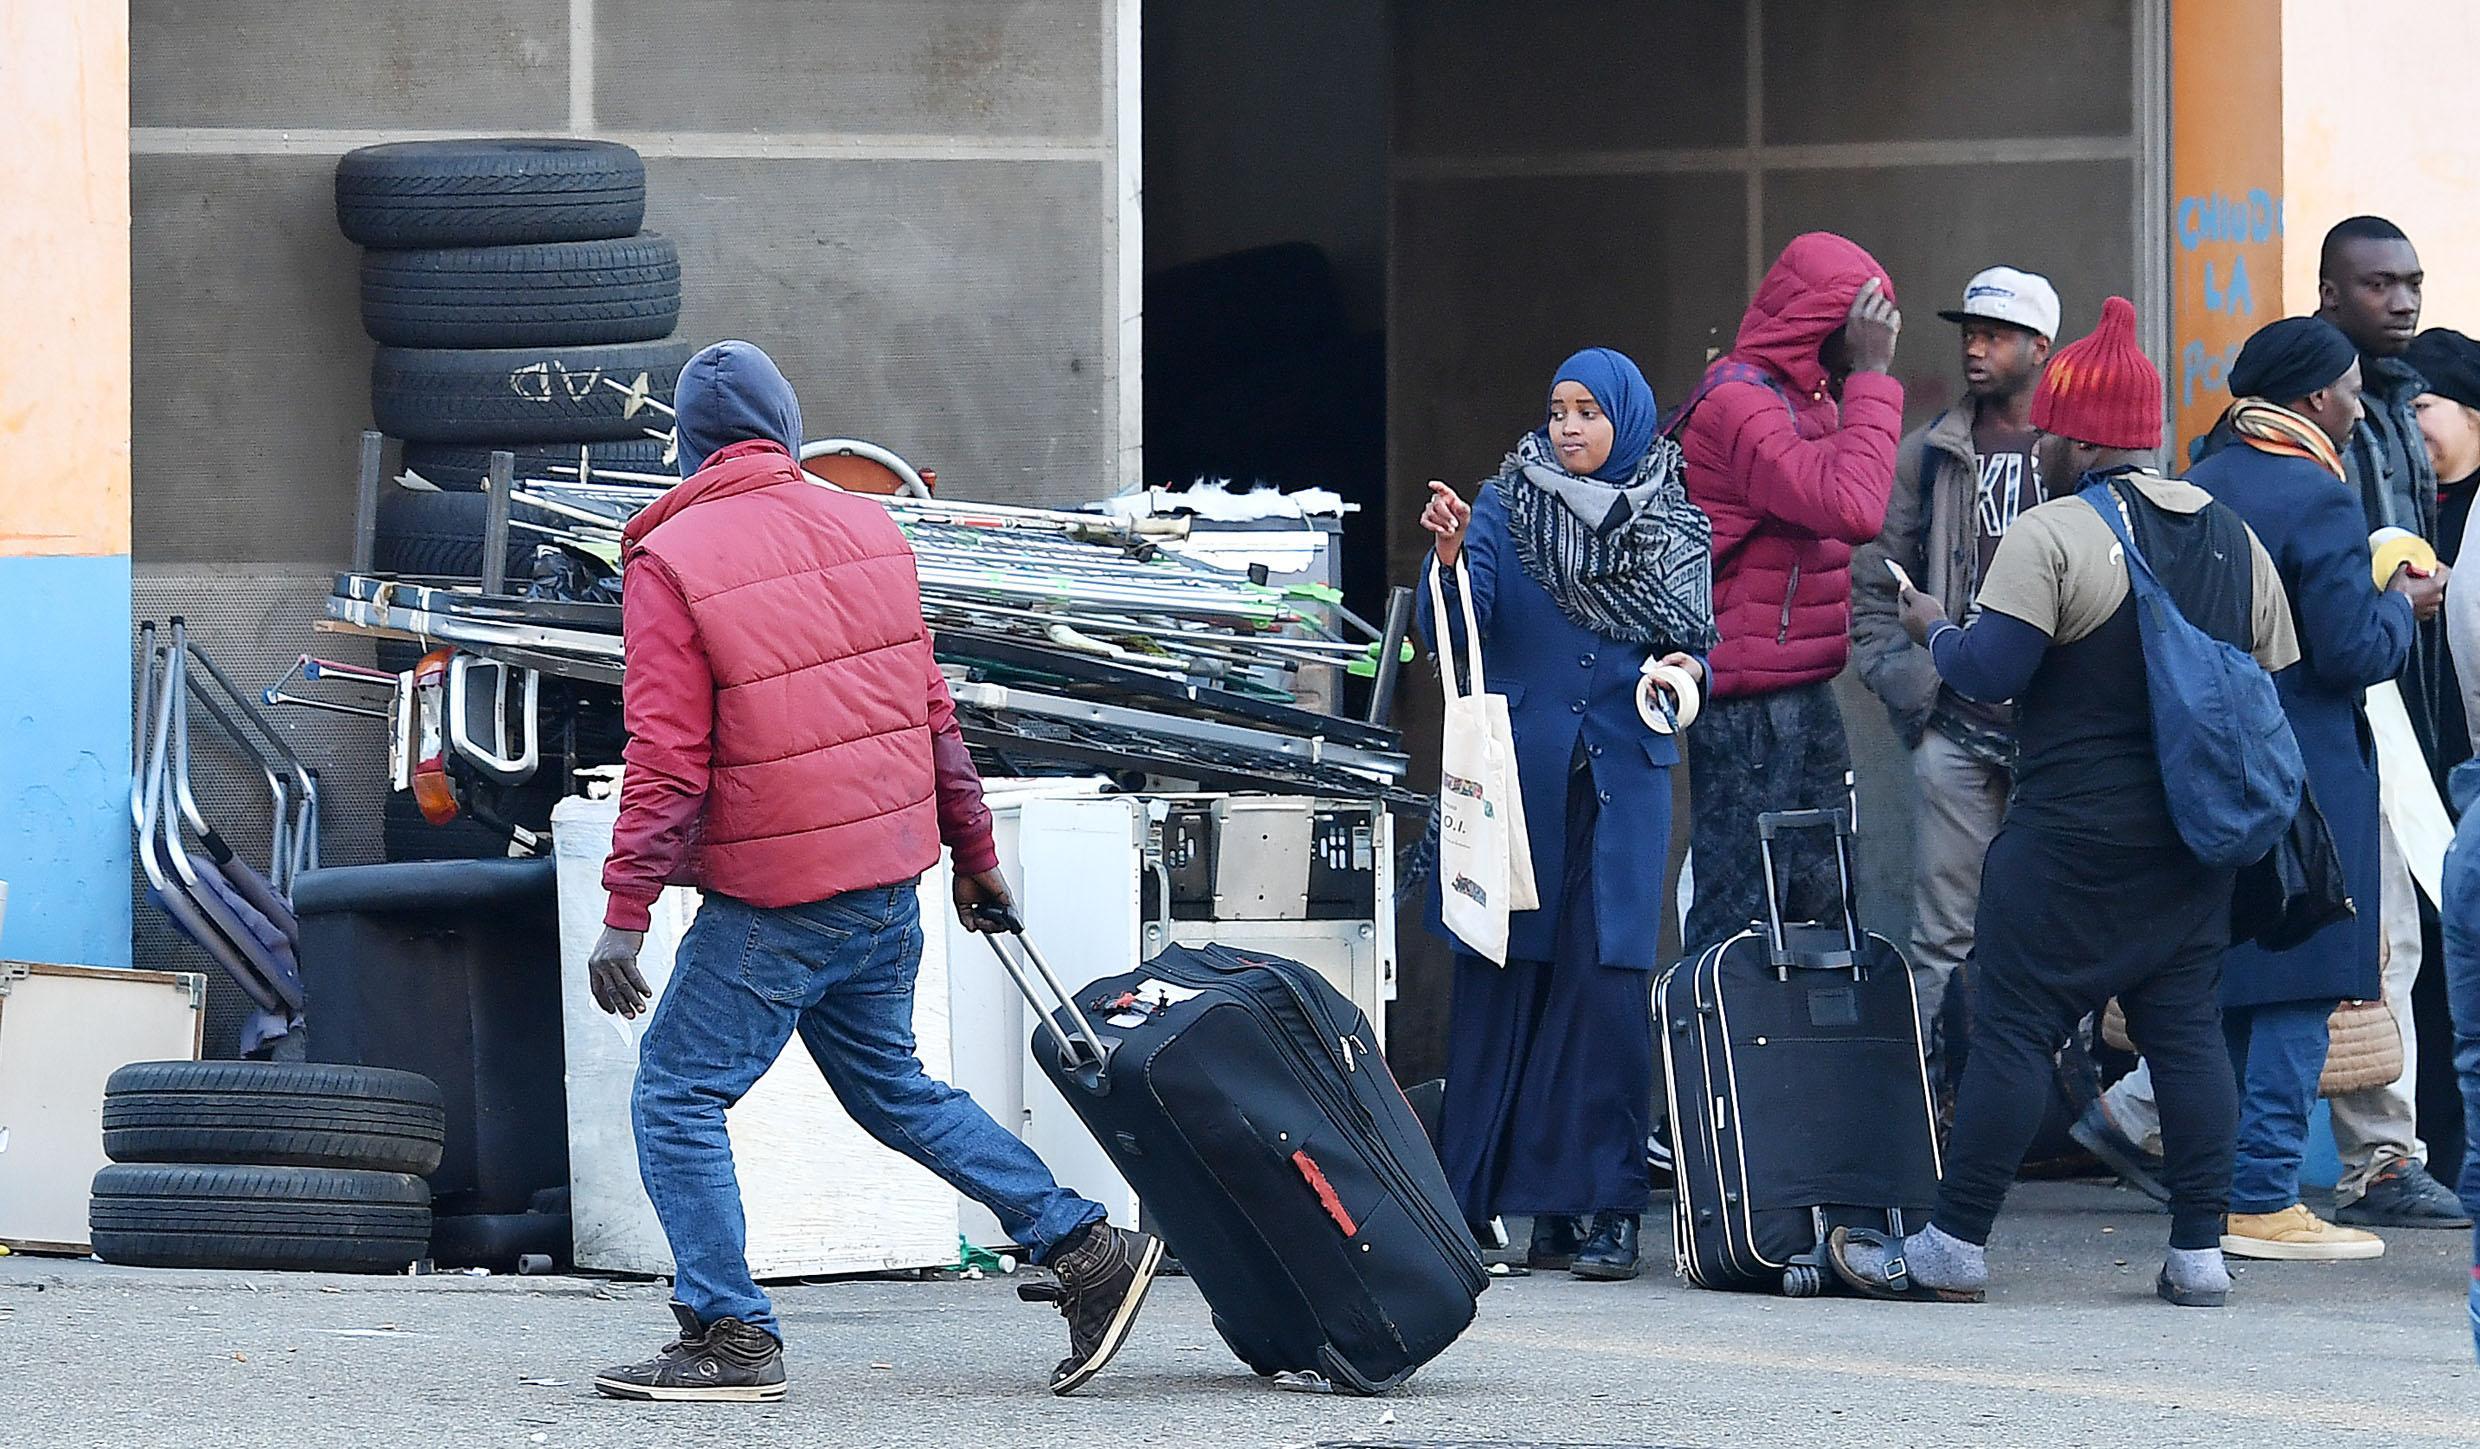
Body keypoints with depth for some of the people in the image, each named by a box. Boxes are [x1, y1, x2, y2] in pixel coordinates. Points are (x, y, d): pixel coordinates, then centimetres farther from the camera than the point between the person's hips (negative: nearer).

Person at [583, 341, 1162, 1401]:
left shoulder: (670, 563, -12)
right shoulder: (866, 530, 7)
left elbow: (667, 758, -17)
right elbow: (928, 714, 12)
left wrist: (625, 912, -16)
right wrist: (975, 854, 20)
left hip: (770, 903, -7)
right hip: (889, 877, 7)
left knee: (678, 1097, 3)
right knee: (888, 1084, 22)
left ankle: (727, 1336, -1)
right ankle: (1084, 1247, 19)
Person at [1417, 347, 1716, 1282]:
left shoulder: (1675, 531, 9)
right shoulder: (1505, 510, 3)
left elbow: (1697, 647, 14)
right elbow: (1449, 637, -8)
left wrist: (1686, 672, -9)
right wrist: (1449, 556, -26)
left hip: (1621, 782, 1)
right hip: (1516, 776, -1)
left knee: (1607, 986, -5)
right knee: (1503, 980, -2)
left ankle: (1598, 1207, -3)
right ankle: (1472, 1206, 2)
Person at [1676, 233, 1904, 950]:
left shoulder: (1806, 396, 17)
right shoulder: (1739, 402, -17)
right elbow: (1853, 509, -28)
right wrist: (1871, 376, -21)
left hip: (1803, 694, 10)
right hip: (1747, 700, -10)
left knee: (1822, 901, 13)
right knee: (1738, 916, -9)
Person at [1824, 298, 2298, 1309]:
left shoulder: (2052, 535, -12)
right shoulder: (2237, 541, 10)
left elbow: (1988, 672, -17)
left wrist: (1933, 629, 2)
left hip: (2072, 836, -6)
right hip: (2198, 845, 6)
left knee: (2014, 1026, -2)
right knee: (2187, 1027, 8)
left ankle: (1954, 1246, 0)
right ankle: (2200, 1251, 5)